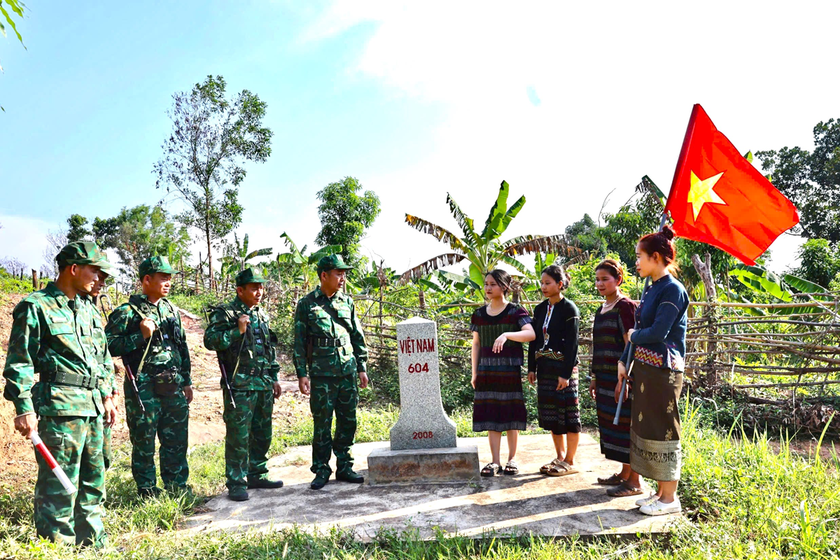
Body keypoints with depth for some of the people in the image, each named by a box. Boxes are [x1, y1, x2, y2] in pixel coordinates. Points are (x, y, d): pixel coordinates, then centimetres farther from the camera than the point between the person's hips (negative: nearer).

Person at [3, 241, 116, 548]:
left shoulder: (87, 308, 17)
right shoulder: (36, 306, -5)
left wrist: (107, 395, 18)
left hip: (93, 406, 8)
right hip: (60, 407, -8)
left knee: (93, 479, 14)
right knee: (59, 484, -2)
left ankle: (93, 542, 26)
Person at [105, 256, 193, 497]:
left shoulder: (171, 310, 12)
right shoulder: (127, 312, -7)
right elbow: (110, 346, -13)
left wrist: (187, 381, 16)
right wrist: (141, 336, -19)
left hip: (173, 386, 6)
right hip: (143, 388, -6)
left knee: (177, 440, 12)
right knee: (144, 443, 5)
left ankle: (177, 487, 26)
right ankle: (147, 491, 20)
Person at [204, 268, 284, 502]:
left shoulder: (261, 315, 16)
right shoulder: (224, 314, -6)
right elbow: (210, 340, -17)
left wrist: (274, 378, 20)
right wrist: (237, 330, -25)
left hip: (264, 385, 7)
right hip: (239, 386, -7)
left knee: (262, 434, 13)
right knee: (238, 436, -4)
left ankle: (257, 475, 27)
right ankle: (236, 483, 6)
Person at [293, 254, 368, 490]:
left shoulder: (347, 302, 11)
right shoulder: (306, 304, 0)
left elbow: (358, 336, 15)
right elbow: (299, 342, 0)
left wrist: (362, 367, 11)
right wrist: (302, 374, -5)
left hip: (348, 372, 4)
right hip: (321, 374, -4)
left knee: (348, 422, 8)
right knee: (322, 424, 1)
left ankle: (344, 467, 21)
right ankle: (321, 470, 14)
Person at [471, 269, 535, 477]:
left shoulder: (515, 312, -4)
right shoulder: (479, 314, 9)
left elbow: (531, 334, -19)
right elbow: (476, 344, 12)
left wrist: (506, 335, -33)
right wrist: (474, 373, 8)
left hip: (510, 369, -3)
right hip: (487, 370, 3)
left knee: (511, 413, 3)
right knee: (490, 414, 3)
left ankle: (512, 459, 16)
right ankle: (495, 461, 9)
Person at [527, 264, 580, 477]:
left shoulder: (569, 309, -9)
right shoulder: (540, 309, 10)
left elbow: (572, 343, -13)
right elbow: (534, 340, 13)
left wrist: (566, 373, -17)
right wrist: (531, 368, 9)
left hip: (563, 367, -7)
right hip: (544, 367, 7)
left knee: (568, 413, 1)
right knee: (551, 414, 12)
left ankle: (570, 462, 11)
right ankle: (559, 458, 24)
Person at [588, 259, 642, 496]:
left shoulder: (625, 306, -10)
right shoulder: (602, 309, 15)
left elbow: (630, 345, -15)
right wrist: (595, 377, 19)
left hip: (620, 376, -8)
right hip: (606, 378, 8)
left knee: (626, 424, -2)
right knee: (613, 423, 14)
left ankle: (634, 482, 7)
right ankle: (624, 473, 28)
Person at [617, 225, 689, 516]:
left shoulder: (672, 290, -14)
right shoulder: (651, 289, 12)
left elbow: (657, 333, -21)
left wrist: (634, 334, -3)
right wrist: (624, 361, 8)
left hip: (662, 370, -9)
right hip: (643, 368, 9)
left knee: (662, 430, 0)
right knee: (647, 427, 13)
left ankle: (670, 498, 12)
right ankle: (661, 491, 25)